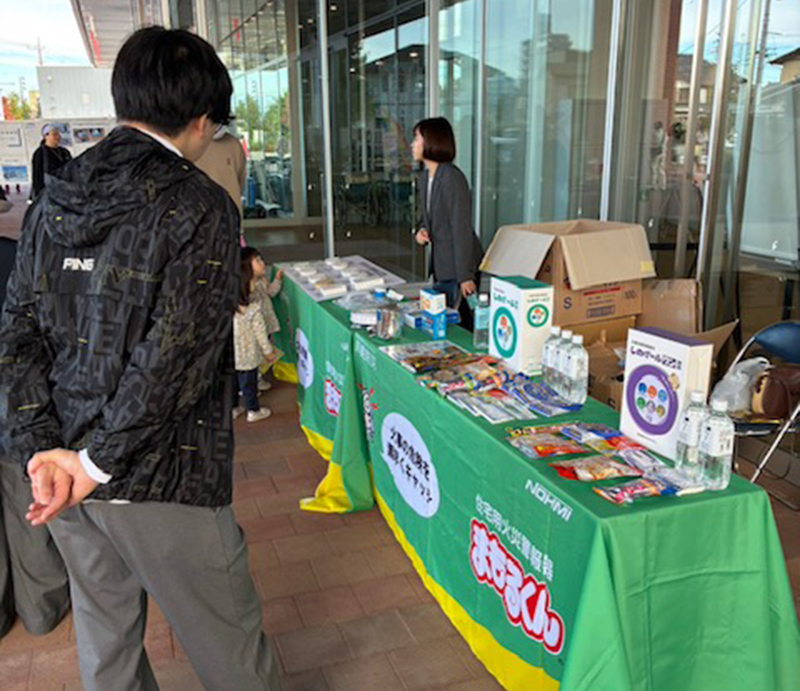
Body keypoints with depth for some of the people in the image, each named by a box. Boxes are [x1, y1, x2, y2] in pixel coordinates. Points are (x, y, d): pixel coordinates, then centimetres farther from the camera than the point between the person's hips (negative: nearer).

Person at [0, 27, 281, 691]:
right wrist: (98, 463, -14)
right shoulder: (201, 208, -15)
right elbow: (173, 355, -22)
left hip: (62, 467, 7)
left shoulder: (56, 198, 6)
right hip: (161, 483, -6)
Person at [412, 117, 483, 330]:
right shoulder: (425, 177, 9)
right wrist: (421, 229, -1)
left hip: (459, 265, -9)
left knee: (460, 324, -2)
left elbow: (462, 228, -20)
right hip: (440, 264, 9)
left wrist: (465, 276, -21)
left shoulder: (452, 178, -18)